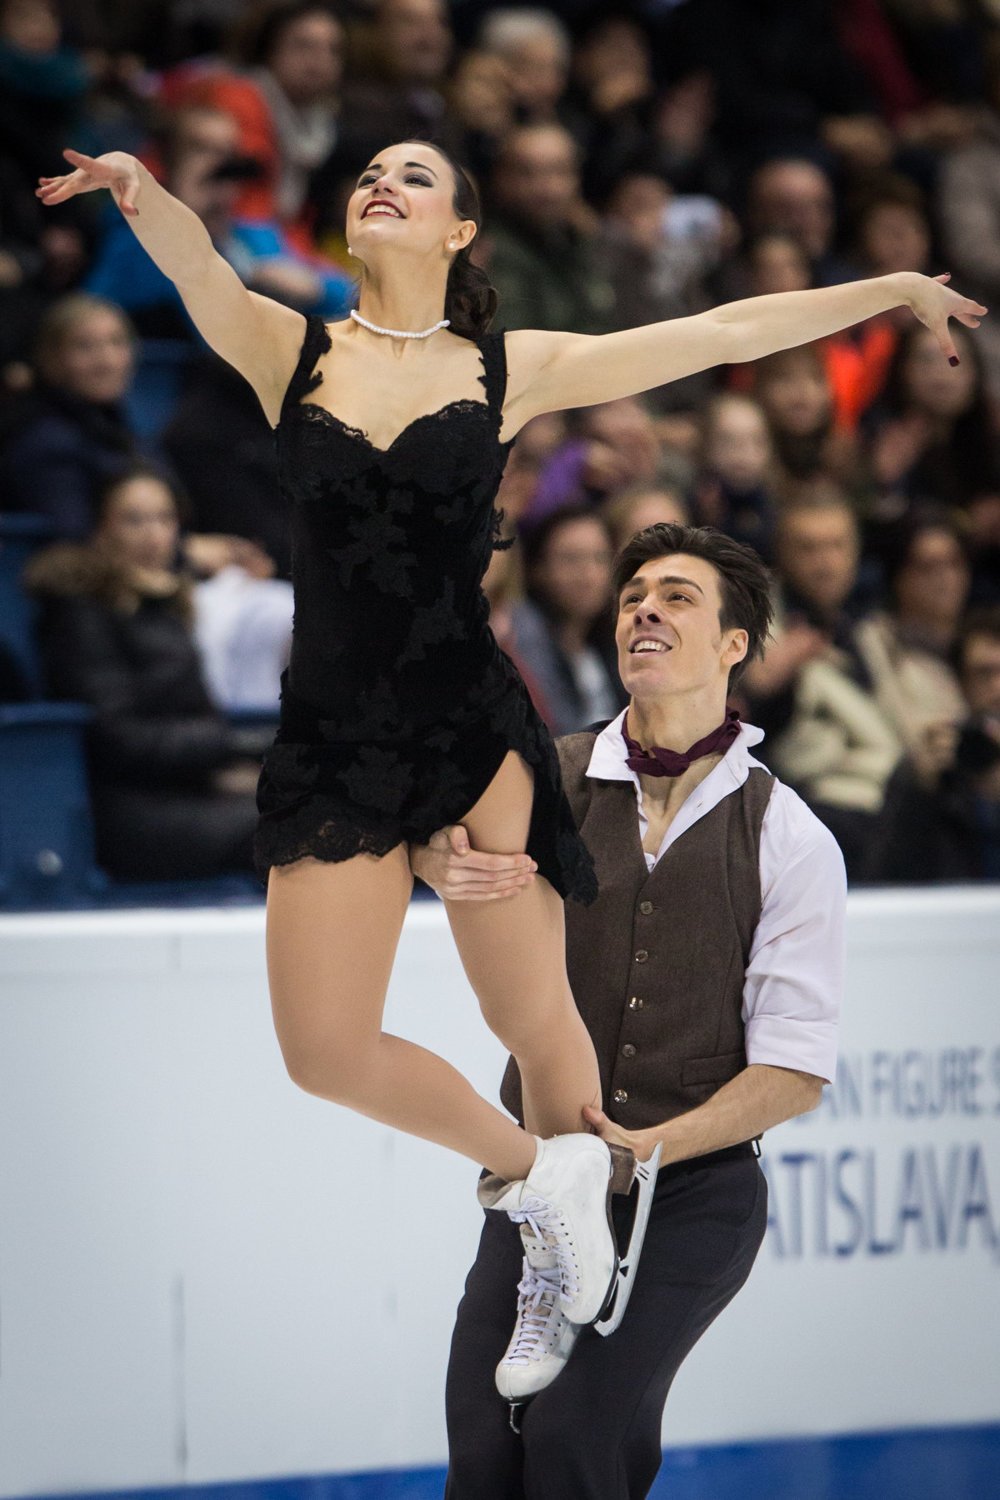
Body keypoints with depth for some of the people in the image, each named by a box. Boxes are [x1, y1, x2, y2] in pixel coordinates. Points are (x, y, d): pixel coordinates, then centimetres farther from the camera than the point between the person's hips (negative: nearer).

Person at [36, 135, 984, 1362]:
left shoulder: (515, 370, 3)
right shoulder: (290, 351, 3)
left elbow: (724, 333, 6)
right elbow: (196, 267, -17)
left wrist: (895, 289, 8)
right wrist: (139, 189, -39)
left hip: (477, 732, -1)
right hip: (331, 743, 1)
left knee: (532, 1018, 6)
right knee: (326, 1052, -1)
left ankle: (586, 1209, 30)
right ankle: (535, 1170, 22)